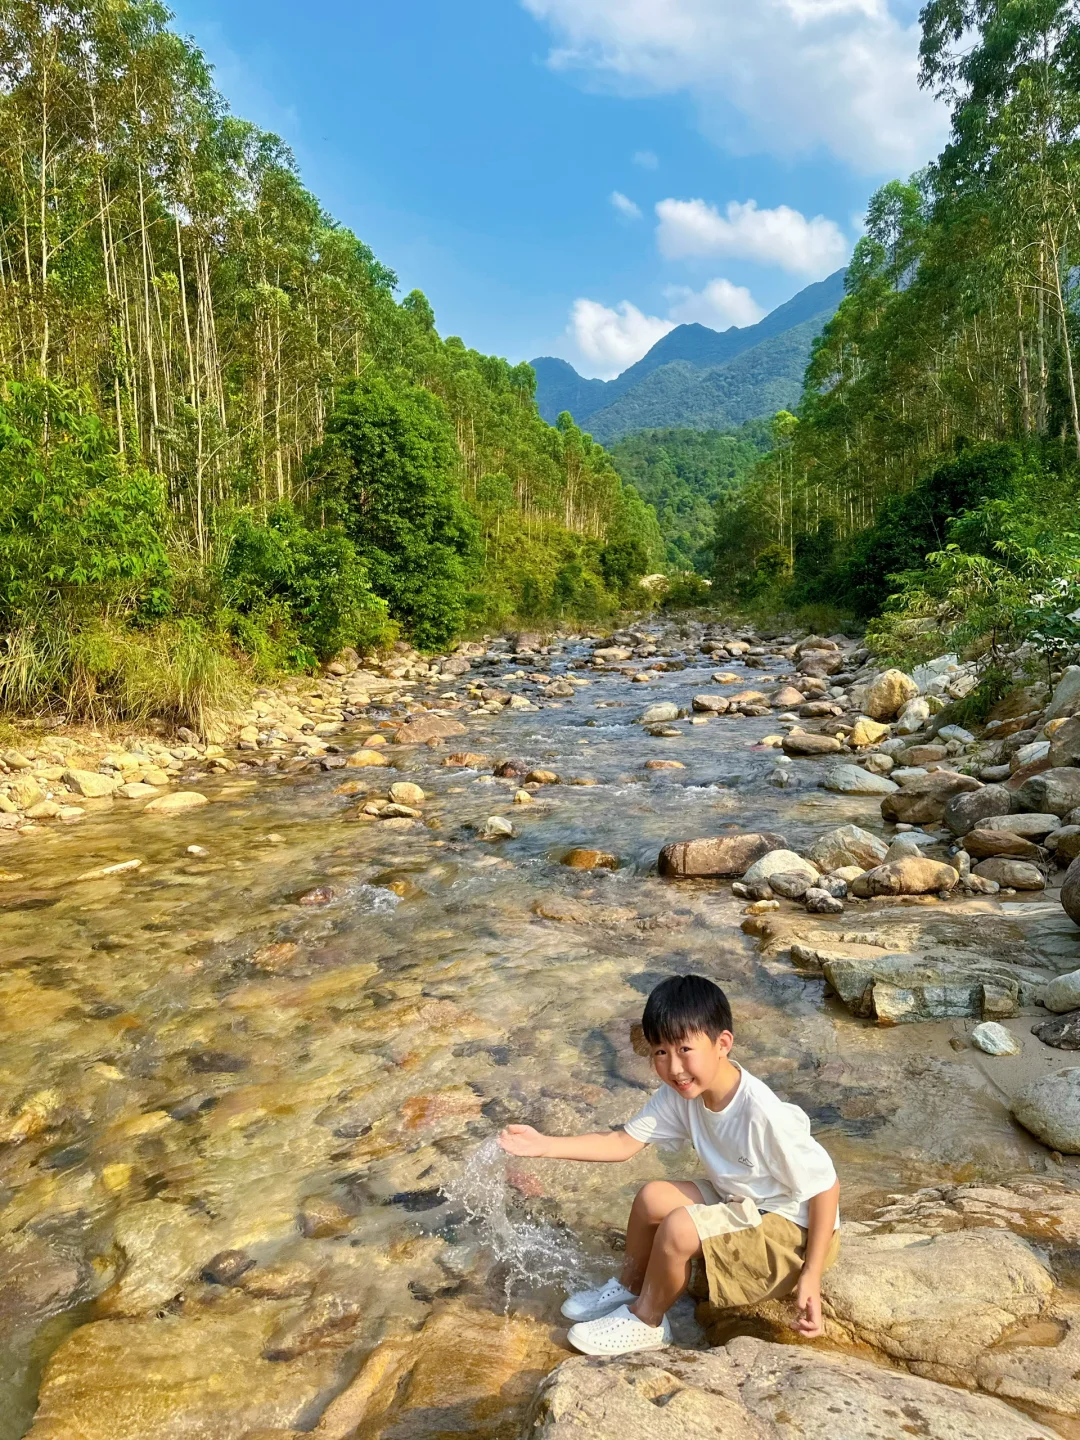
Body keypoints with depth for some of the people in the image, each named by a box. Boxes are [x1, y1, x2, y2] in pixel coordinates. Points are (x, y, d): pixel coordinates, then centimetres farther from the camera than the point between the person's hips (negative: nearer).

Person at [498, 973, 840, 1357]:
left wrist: (810, 1276, -23)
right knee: (653, 1197, 0)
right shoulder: (683, 1093, -13)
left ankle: (647, 1323, 5)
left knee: (679, 1228, -23)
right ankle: (629, 1289, 26)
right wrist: (545, 1145, -16)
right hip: (741, 1201, 8)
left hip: (792, 1229, -7)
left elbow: (826, 1185, -24)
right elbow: (624, 1142, -8)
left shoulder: (764, 1114, -34)